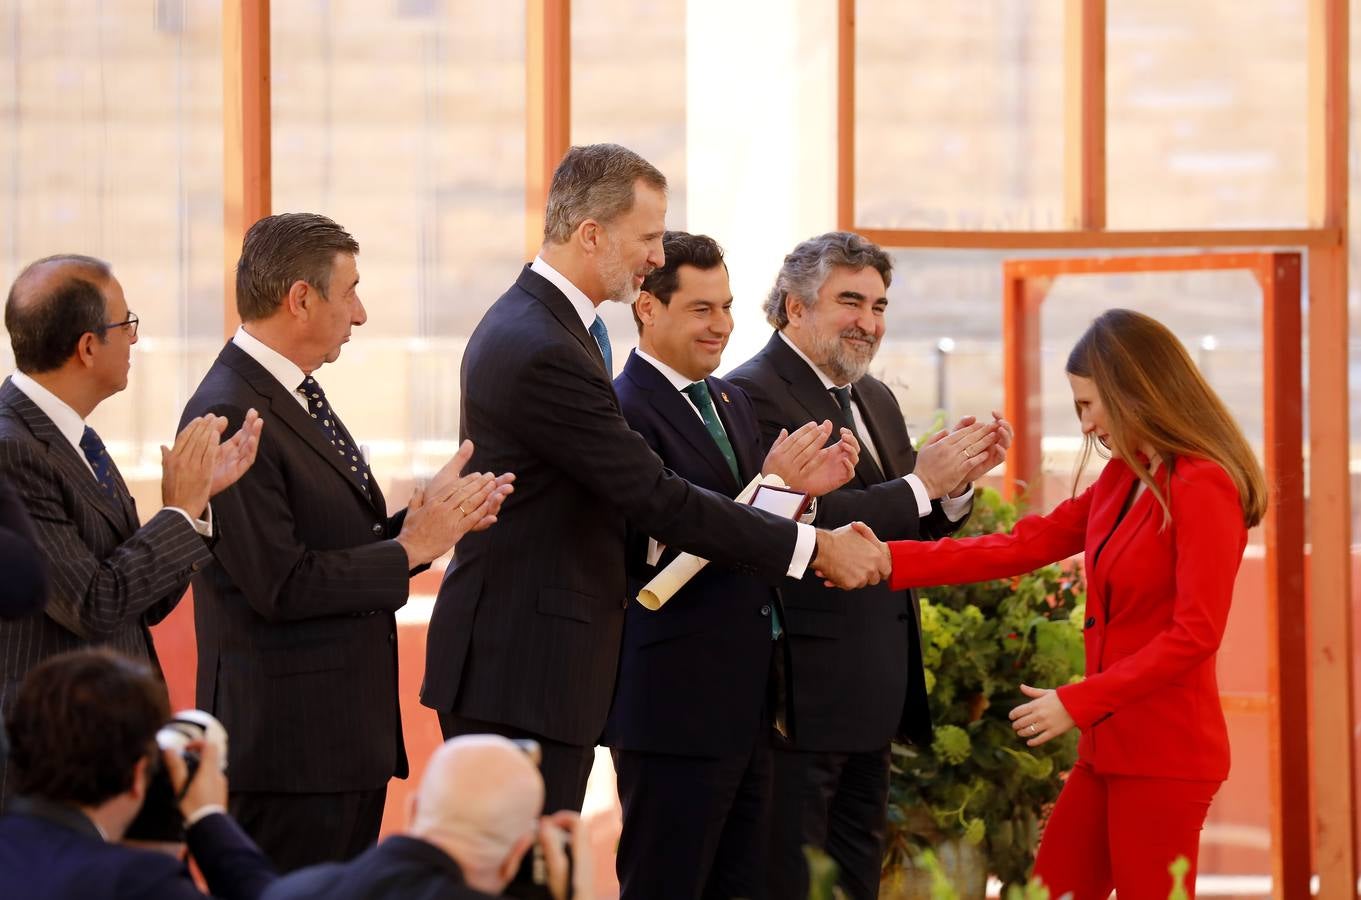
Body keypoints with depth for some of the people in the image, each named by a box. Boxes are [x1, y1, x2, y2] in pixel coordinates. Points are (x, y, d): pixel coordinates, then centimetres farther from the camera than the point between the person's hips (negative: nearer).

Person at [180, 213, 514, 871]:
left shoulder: (295, 398, 14)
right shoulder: (230, 414, -18)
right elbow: (280, 584, -23)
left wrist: (431, 515, -1)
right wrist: (409, 550, -14)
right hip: (288, 742, -10)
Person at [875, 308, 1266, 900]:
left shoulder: (1202, 490, -14)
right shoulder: (1122, 480, 12)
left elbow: (1195, 635, -19)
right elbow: (1024, 547, 11)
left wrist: (1079, 703, -18)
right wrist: (890, 563, 4)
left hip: (1165, 755, -9)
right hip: (1110, 749, 9)